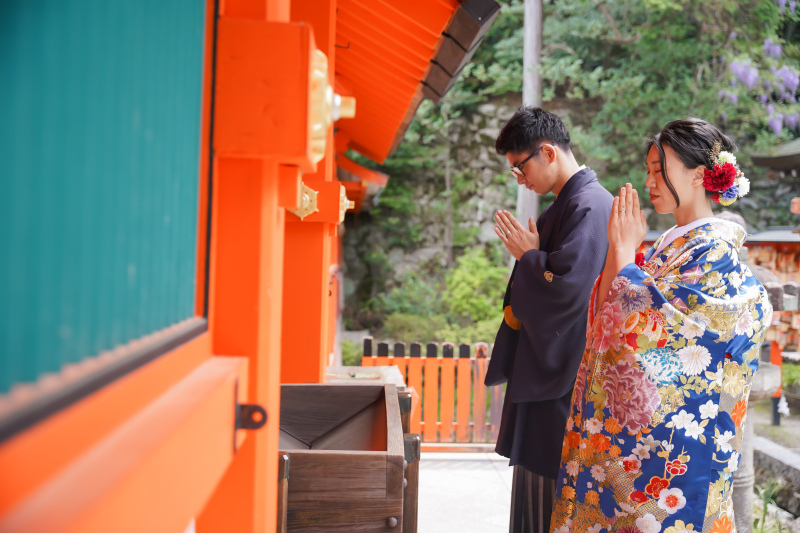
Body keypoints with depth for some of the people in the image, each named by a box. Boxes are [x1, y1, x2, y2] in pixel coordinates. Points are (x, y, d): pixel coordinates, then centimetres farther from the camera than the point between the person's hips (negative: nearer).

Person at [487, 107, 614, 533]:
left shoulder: (590, 207, -17)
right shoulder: (561, 206, 14)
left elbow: (567, 288, -24)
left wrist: (527, 255, -9)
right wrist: (516, 308, 4)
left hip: (566, 376, -10)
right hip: (543, 362, 10)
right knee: (535, 471, 16)